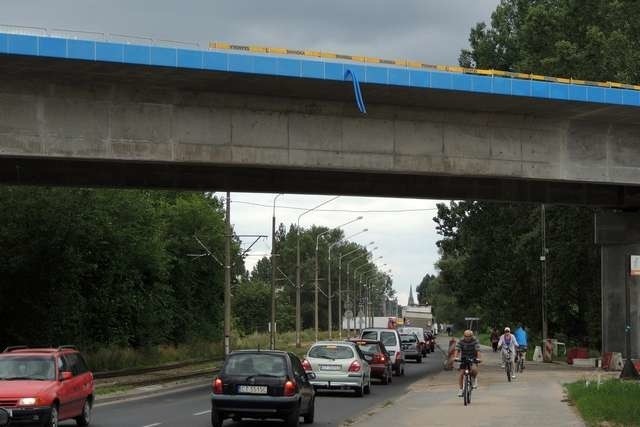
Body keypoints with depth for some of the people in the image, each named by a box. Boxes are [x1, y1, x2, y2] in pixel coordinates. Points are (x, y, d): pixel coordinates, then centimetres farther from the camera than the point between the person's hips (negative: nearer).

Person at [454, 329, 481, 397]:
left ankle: (475, 379, 1)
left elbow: (478, 350, -25)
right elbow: (457, 349, -21)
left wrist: (478, 358, -41)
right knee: (461, 374, -7)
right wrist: (456, 357, -40)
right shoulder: (461, 341, -11)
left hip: (473, 359, -2)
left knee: (474, 369, -32)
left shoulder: (475, 341, -14)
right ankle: (461, 390, 6)